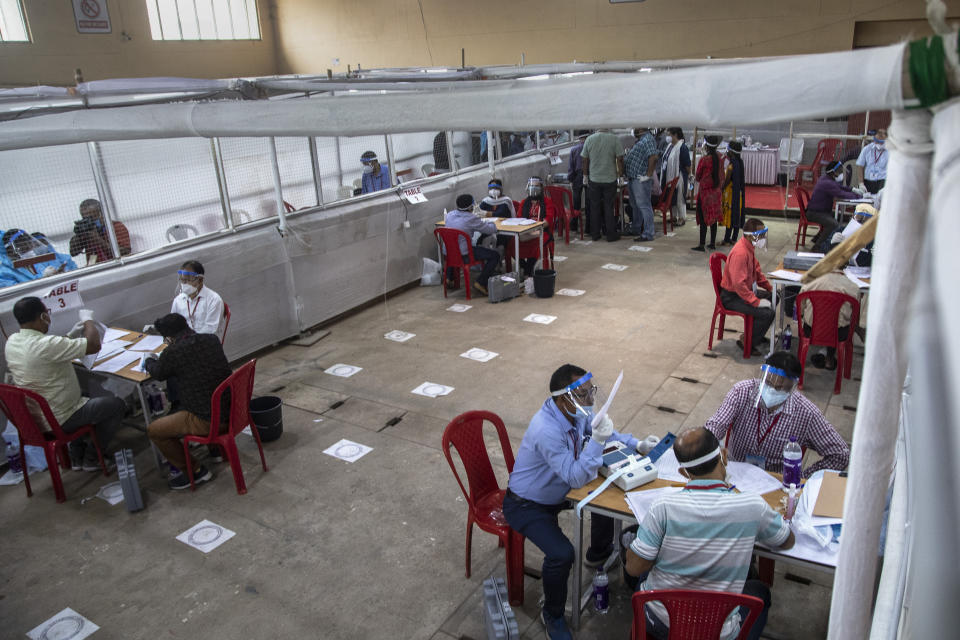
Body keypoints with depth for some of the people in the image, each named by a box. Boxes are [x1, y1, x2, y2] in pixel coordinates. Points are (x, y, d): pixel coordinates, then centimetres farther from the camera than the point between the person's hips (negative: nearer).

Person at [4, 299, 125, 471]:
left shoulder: (11, 342, -4)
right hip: (59, 421, -9)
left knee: (81, 399, 36)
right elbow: (94, 345, -29)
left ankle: (77, 456, 36)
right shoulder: (45, 345, -32)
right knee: (117, 405, 6)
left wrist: (71, 335, 8)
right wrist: (88, 319, -12)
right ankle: (92, 458, 18)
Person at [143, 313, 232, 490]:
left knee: (154, 431, 10)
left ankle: (195, 471, 17)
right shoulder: (212, 340, 2)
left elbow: (158, 373, 7)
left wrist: (149, 362, 30)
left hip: (208, 421, -8)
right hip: (230, 410, 8)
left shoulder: (173, 352, -16)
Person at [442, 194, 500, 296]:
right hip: (463, 254, -7)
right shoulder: (471, 219, -14)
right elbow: (492, 229, -9)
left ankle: (449, 278, 39)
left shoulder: (449, 215, 6)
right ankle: (480, 283, -2)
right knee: (495, 255, -1)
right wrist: (489, 222, 15)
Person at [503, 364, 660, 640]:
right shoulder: (547, 431, -38)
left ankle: (598, 554, 40)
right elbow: (576, 478, -34)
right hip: (527, 504, -8)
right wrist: (597, 439, -43)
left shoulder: (577, 412, -12)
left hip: (558, 491, 9)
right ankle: (552, 616, 4)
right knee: (562, 554, -26)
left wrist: (638, 445, -6)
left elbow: (608, 434, 8)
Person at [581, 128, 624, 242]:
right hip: (610, 179, -2)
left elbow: (584, 159, 2)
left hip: (594, 179, 2)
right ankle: (611, 234, 11)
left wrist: (585, 175, 13)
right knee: (609, 207, 6)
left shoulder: (589, 139, -3)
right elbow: (620, 159, -9)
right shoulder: (614, 139, -10)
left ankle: (595, 234, 17)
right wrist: (620, 174, 3)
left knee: (594, 207, 11)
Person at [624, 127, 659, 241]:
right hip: (632, 178, 10)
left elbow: (653, 157, -25)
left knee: (644, 206, -6)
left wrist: (648, 175, -23)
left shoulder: (648, 139, -15)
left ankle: (648, 234, -2)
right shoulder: (640, 140, 16)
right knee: (635, 205, 19)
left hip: (640, 180, -10)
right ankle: (635, 229, 32)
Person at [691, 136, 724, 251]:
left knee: (703, 218, -2)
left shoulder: (704, 160, -16)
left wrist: (699, 180, 14)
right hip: (716, 190, 6)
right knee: (713, 218, 12)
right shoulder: (719, 157, -1)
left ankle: (701, 245, -1)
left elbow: (697, 177, -7)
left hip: (705, 191, -6)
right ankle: (713, 243, 18)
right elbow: (720, 173, 7)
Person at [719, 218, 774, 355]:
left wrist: (770, 288, 14)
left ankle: (756, 334, 26)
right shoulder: (740, 253, -28)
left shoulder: (749, 247, 4)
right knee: (767, 313, -21)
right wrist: (756, 302, -28)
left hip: (745, 290, 11)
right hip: (731, 297, -10)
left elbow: (757, 270, 19)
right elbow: (739, 284, -32)